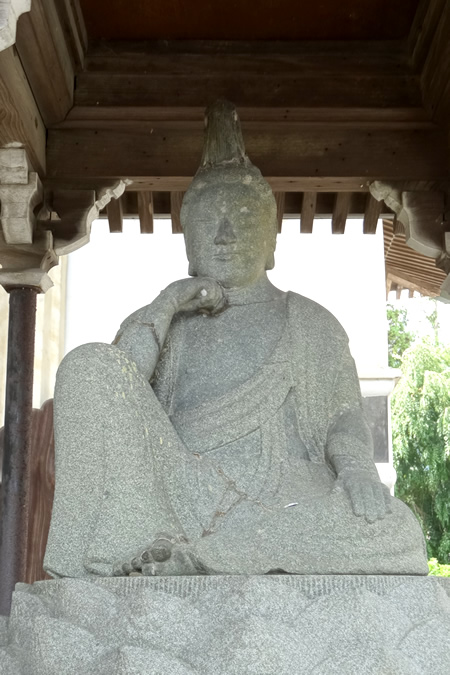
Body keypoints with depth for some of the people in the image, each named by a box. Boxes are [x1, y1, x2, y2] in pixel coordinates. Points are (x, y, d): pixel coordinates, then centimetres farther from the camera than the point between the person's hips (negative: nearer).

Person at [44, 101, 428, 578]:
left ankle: (181, 553, -29)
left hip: (284, 497, 0)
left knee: (394, 533, -32)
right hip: (179, 487, 0)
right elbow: (109, 404, 6)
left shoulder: (311, 324, 22)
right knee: (89, 363, -19)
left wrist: (357, 465, -11)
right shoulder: (159, 324, 23)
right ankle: (123, 555, -29)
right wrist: (164, 307, 1)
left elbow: (345, 416, 11)